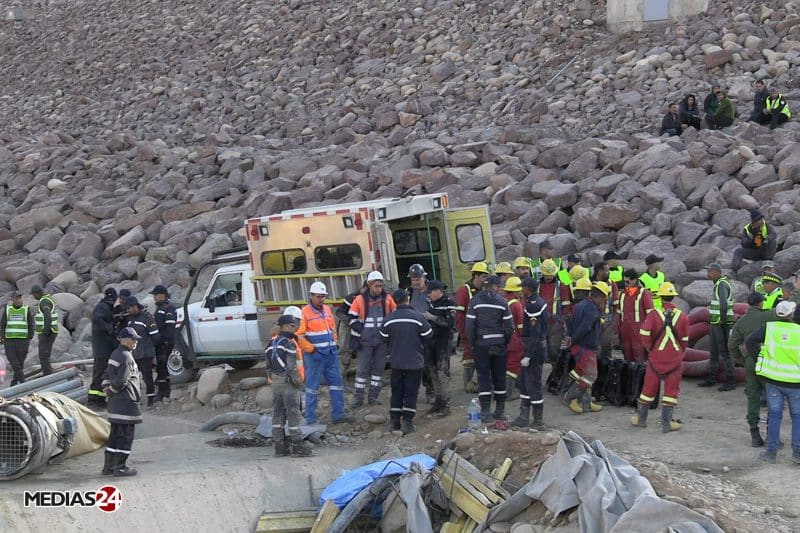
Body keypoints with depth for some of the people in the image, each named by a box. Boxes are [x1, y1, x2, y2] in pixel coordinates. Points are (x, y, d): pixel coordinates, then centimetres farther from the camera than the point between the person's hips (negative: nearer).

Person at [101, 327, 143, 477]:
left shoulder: (115, 354, 15)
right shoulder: (126, 357, -17)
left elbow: (106, 375, 19)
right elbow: (122, 380, -21)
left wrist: (106, 388, 6)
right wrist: (110, 391, -8)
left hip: (114, 402, 10)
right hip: (126, 401, -10)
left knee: (115, 433, 15)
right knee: (127, 434, -3)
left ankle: (108, 466, 19)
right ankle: (120, 467, -1)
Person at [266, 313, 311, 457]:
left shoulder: (272, 344, 10)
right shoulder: (289, 344, -16)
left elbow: (269, 365, 16)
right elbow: (292, 367, -19)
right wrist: (299, 382, -11)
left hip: (276, 382, 8)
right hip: (288, 383, -8)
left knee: (278, 414, 10)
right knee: (293, 414, -3)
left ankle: (279, 445, 13)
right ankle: (297, 445, 0)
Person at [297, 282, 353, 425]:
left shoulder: (327, 310, 12)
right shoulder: (305, 313, -11)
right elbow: (298, 336, -16)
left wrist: (334, 344, 12)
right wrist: (311, 348, -14)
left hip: (331, 354, 7)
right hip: (314, 356, -7)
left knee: (336, 383, 9)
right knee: (312, 386, -1)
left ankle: (338, 414, 17)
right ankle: (310, 420, 4)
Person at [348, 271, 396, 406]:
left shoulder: (387, 298, 0)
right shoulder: (360, 300, -5)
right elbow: (353, 320, 0)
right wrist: (356, 338, -6)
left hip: (382, 341, 2)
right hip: (365, 341, -2)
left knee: (378, 369, 8)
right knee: (362, 369, 0)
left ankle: (373, 397, 18)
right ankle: (358, 398, 7)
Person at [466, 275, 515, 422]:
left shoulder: (475, 301, -5)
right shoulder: (502, 301, -4)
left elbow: (469, 325, -6)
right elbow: (509, 326, -4)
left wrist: (472, 342, 6)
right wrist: (506, 341, 11)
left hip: (481, 344, -1)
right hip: (499, 344, 1)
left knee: (484, 377, 3)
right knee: (499, 377, 11)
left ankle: (485, 412, -2)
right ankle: (500, 411, 15)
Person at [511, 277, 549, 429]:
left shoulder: (533, 305, -21)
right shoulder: (539, 302, 11)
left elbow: (535, 334, -24)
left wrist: (528, 356, -23)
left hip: (535, 349, -11)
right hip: (540, 346, 11)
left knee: (533, 385, -3)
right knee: (524, 382, 18)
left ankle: (538, 422, 4)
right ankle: (524, 418, 25)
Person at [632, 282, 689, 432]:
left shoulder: (654, 314, -8)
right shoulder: (683, 317, -2)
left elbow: (645, 334, -16)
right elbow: (685, 340, 3)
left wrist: (651, 348, 1)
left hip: (656, 357, 0)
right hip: (675, 358, 0)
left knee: (649, 387, 12)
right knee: (671, 390, 7)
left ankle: (641, 418, 24)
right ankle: (666, 423, 5)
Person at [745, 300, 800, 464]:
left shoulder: (769, 328, -6)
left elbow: (750, 341, -6)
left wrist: (757, 356, 7)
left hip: (773, 379, 1)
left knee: (774, 415, 10)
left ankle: (771, 452, 10)